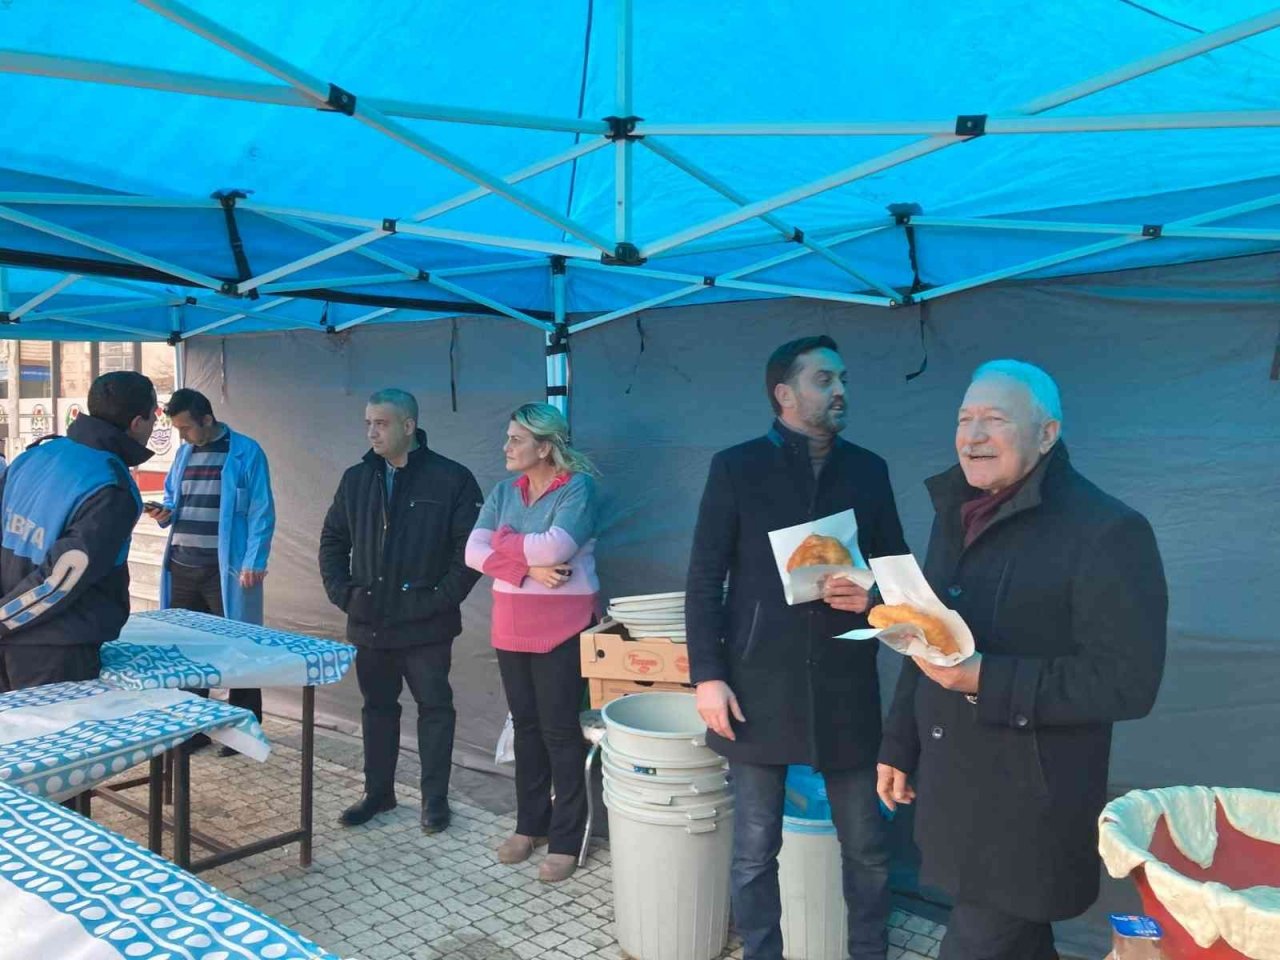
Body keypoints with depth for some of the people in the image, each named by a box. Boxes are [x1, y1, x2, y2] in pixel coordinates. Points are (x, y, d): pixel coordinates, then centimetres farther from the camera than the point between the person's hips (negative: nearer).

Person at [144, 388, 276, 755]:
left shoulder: (246, 452, -7)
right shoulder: (184, 452, 13)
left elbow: (261, 513, -9)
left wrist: (253, 563, -16)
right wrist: (164, 513, 0)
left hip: (226, 568, -6)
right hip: (182, 566, 6)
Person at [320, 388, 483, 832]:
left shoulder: (451, 479, -9)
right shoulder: (356, 479, 7)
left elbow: (472, 547, -10)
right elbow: (332, 540, 15)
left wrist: (443, 597, -14)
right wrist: (341, 591, 4)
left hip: (426, 624, -4)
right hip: (369, 621, 5)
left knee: (434, 707, 6)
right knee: (377, 706, 16)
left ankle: (435, 797, 21)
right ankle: (377, 791, 31)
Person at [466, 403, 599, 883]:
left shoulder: (578, 486, -11)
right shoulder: (505, 490, 7)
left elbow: (555, 547, -25)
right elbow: (473, 551, -2)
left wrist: (505, 543, -9)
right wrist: (528, 566, -16)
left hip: (562, 627, -6)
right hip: (512, 627, 6)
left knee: (560, 731, 0)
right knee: (525, 725, 14)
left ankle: (566, 839, 12)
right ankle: (529, 824, 29)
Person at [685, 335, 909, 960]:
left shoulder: (868, 470, 7)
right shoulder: (736, 467, -2)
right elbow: (704, 582, -3)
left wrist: (873, 595, -10)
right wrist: (707, 675, -9)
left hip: (847, 686, 3)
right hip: (759, 686, -2)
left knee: (867, 845, 12)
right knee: (754, 849, 9)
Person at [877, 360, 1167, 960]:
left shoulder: (1105, 531, -16)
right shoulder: (956, 514, 9)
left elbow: (1127, 681, -21)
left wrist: (984, 679, -27)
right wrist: (899, 746, 16)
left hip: (1029, 812, -7)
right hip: (950, 791, 7)